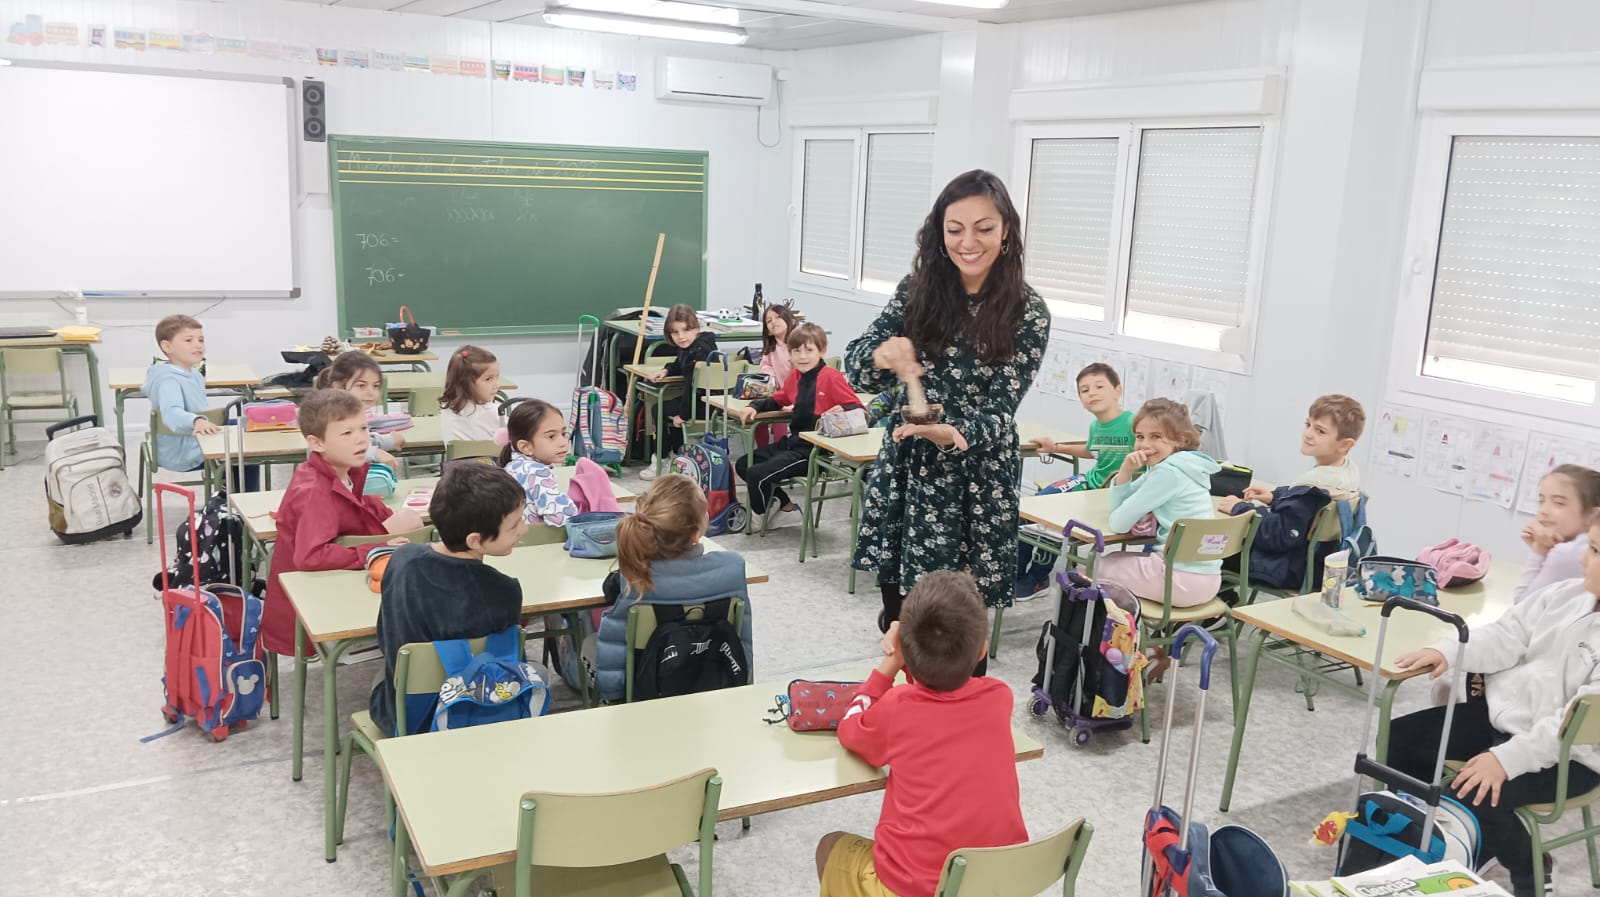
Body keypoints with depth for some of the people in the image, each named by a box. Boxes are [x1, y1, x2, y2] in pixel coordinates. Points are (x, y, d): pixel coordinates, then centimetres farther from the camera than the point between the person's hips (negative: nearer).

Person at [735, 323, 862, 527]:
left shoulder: (832, 377, -14)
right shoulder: (795, 376, 8)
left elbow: (860, 410, -15)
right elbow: (776, 401, 24)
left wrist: (841, 410, -35)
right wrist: (754, 407, 7)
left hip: (815, 449, -9)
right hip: (791, 441, 9)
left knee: (757, 474, -18)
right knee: (743, 465, 10)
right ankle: (786, 506, 15)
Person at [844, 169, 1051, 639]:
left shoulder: (1028, 314, -8)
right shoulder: (917, 290, -1)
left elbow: (1001, 407, -11)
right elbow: (855, 365, -3)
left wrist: (955, 434, -32)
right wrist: (881, 355, -27)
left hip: (977, 474, -3)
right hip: (905, 464, 3)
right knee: (896, 581, 10)